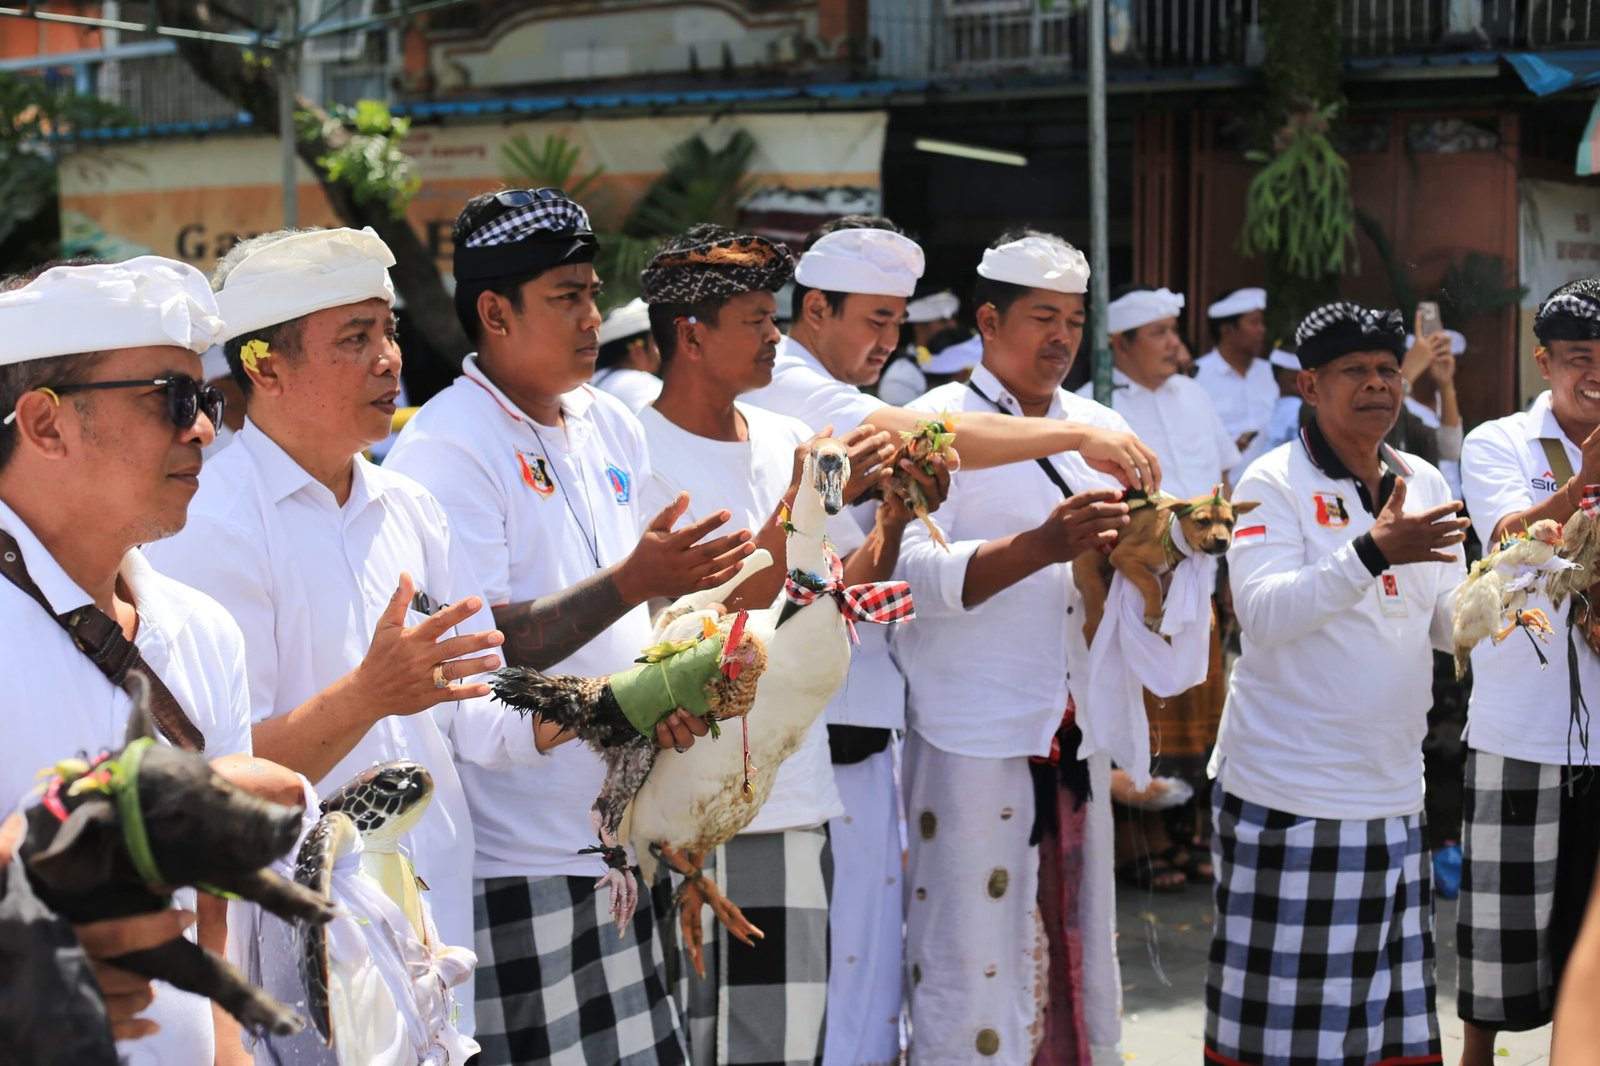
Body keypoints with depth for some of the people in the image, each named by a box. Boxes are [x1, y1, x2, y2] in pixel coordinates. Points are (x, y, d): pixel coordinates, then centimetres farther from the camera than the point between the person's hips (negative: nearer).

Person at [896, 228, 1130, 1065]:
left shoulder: (1099, 429, 13)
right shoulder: (937, 424, -5)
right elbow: (917, 572, -18)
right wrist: (1044, 545, -30)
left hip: (1071, 735, 6)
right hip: (971, 737, -6)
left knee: (1074, 954, 10)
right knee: (972, 963, -5)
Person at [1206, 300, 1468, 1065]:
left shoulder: (1423, 484, 13)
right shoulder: (1275, 481, -5)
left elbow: (1447, 624, 14)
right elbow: (1262, 613, -19)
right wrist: (1372, 552, -28)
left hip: (1393, 796, 6)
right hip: (1289, 794, -5)